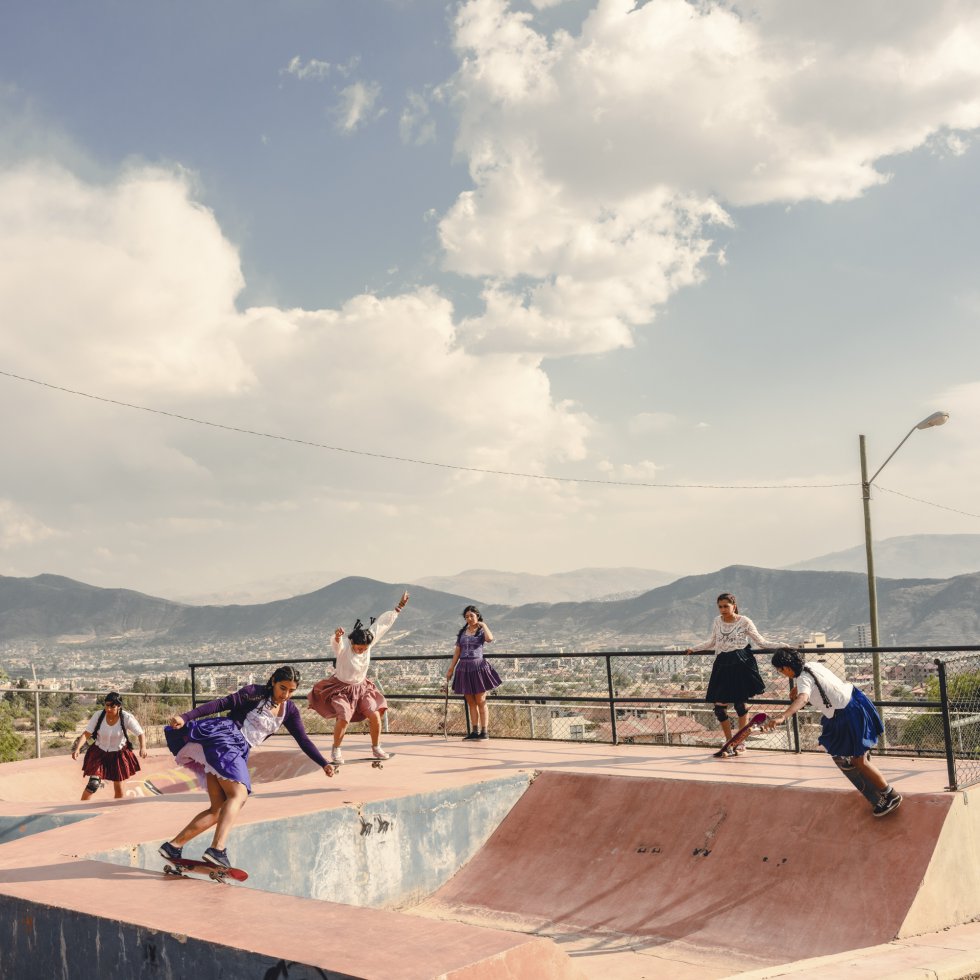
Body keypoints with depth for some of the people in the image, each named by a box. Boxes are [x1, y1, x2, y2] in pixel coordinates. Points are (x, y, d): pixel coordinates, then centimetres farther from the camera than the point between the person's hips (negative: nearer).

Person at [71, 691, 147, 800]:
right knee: (93, 784, -15)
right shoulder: (98, 715, -18)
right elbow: (86, 733, -18)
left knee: (118, 787, 9)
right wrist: (77, 748, -34)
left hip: (118, 755, 0)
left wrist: (143, 748, -35)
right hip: (99, 753, 0)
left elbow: (140, 734, -16)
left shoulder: (127, 718, -20)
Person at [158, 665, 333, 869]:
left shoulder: (290, 711, 14)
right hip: (222, 737, -7)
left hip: (239, 752, 7)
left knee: (219, 809, 1)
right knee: (239, 795, -24)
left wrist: (324, 764, 1)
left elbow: (303, 740, 13)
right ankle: (217, 849, -37)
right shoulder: (255, 693, -4)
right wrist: (185, 717, -18)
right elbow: (221, 704, -10)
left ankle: (173, 846, 6)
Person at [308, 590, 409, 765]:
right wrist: (337, 636, -76)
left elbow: (382, 623, -6)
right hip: (341, 688, -5)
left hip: (361, 687, 5)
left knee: (375, 715, -6)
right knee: (344, 718, -21)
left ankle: (376, 748, 14)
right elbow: (336, 643, -52)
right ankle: (335, 751, 2)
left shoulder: (368, 641, -14)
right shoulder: (343, 646, -28)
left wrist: (398, 608, 0)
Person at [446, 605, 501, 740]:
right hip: (464, 668, 4)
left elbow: (490, 639, -24)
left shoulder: (481, 631, 0)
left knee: (481, 701, -2)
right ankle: (475, 731, 11)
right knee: (471, 702, 7)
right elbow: (457, 652, 15)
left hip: (478, 667, -4)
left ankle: (484, 731, 0)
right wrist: (451, 669, 13)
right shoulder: (462, 632, 12)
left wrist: (483, 625, -11)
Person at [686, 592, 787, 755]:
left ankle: (741, 742, 16)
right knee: (719, 706, -1)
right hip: (723, 665, 4)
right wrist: (694, 649, 25)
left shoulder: (744, 622, -4)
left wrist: (781, 645, -14)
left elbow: (761, 642, -2)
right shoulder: (717, 621, 10)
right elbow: (712, 642, 24)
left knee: (740, 703, -1)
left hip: (741, 665, -4)